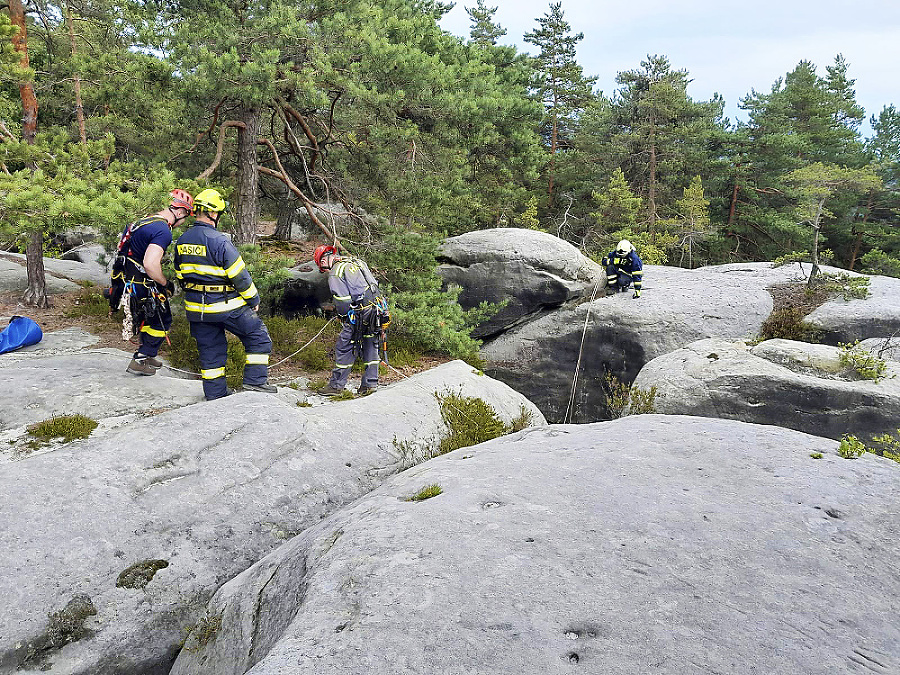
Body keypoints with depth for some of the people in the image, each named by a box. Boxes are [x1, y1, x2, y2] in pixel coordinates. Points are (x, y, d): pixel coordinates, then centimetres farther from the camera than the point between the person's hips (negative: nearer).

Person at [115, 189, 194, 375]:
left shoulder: (148, 219, 10)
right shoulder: (163, 231, -21)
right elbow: (150, 264, -31)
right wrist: (165, 284, -15)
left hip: (125, 281, 9)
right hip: (140, 285, -9)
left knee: (149, 318, 25)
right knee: (162, 321, 7)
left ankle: (147, 357, 37)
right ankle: (139, 362, 11)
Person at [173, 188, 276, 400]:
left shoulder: (182, 241, 5)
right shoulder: (219, 241, -19)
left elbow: (180, 275, 15)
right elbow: (239, 275, -17)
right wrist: (254, 299, -5)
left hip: (196, 308, 7)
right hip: (226, 306, -7)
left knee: (210, 349, 16)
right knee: (258, 336, 7)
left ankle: (215, 392, 23)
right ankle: (255, 380, 5)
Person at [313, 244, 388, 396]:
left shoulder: (335, 274, -6)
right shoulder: (357, 262, 17)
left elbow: (342, 302, -12)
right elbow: (375, 284, 19)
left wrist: (344, 319, 4)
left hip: (358, 313, -7)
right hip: (378, 307, 7)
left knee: (344, 349, 4)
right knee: (371, 347, 15)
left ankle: (336, 385, 13)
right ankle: (370, 383, 19)